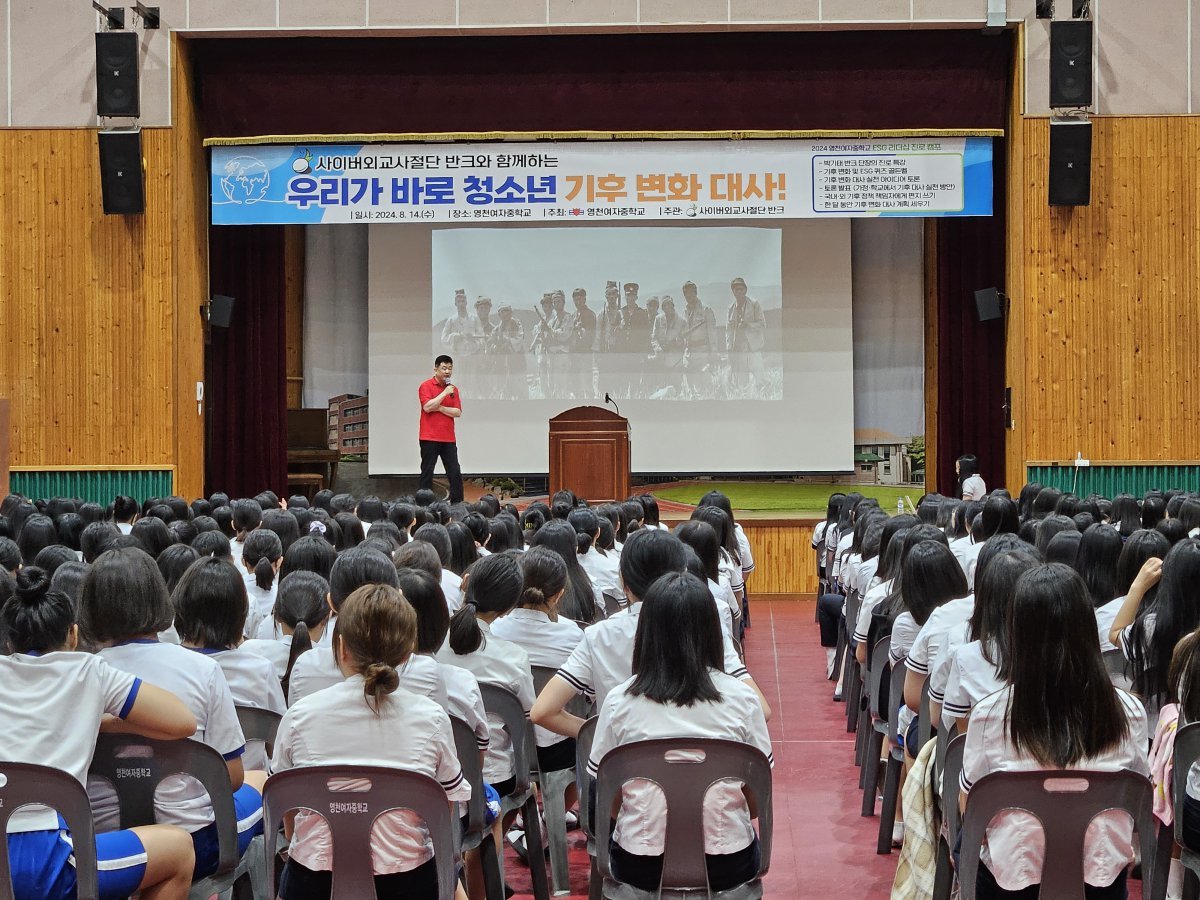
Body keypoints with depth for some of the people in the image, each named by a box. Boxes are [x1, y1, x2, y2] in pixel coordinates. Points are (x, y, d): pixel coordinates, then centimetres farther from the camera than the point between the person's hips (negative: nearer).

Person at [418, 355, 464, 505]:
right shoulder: (426, 386, -2)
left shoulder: (453, 389, 13)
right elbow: (427, 407, -16)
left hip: (448, 439, 5)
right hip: (429, 439, -5)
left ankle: (457, 504, 7)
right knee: (427, 474, -1)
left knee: (455, 474, 2)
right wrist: (444, 393, -14)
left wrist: (440, 408, -11)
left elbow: (458, 412, 3)